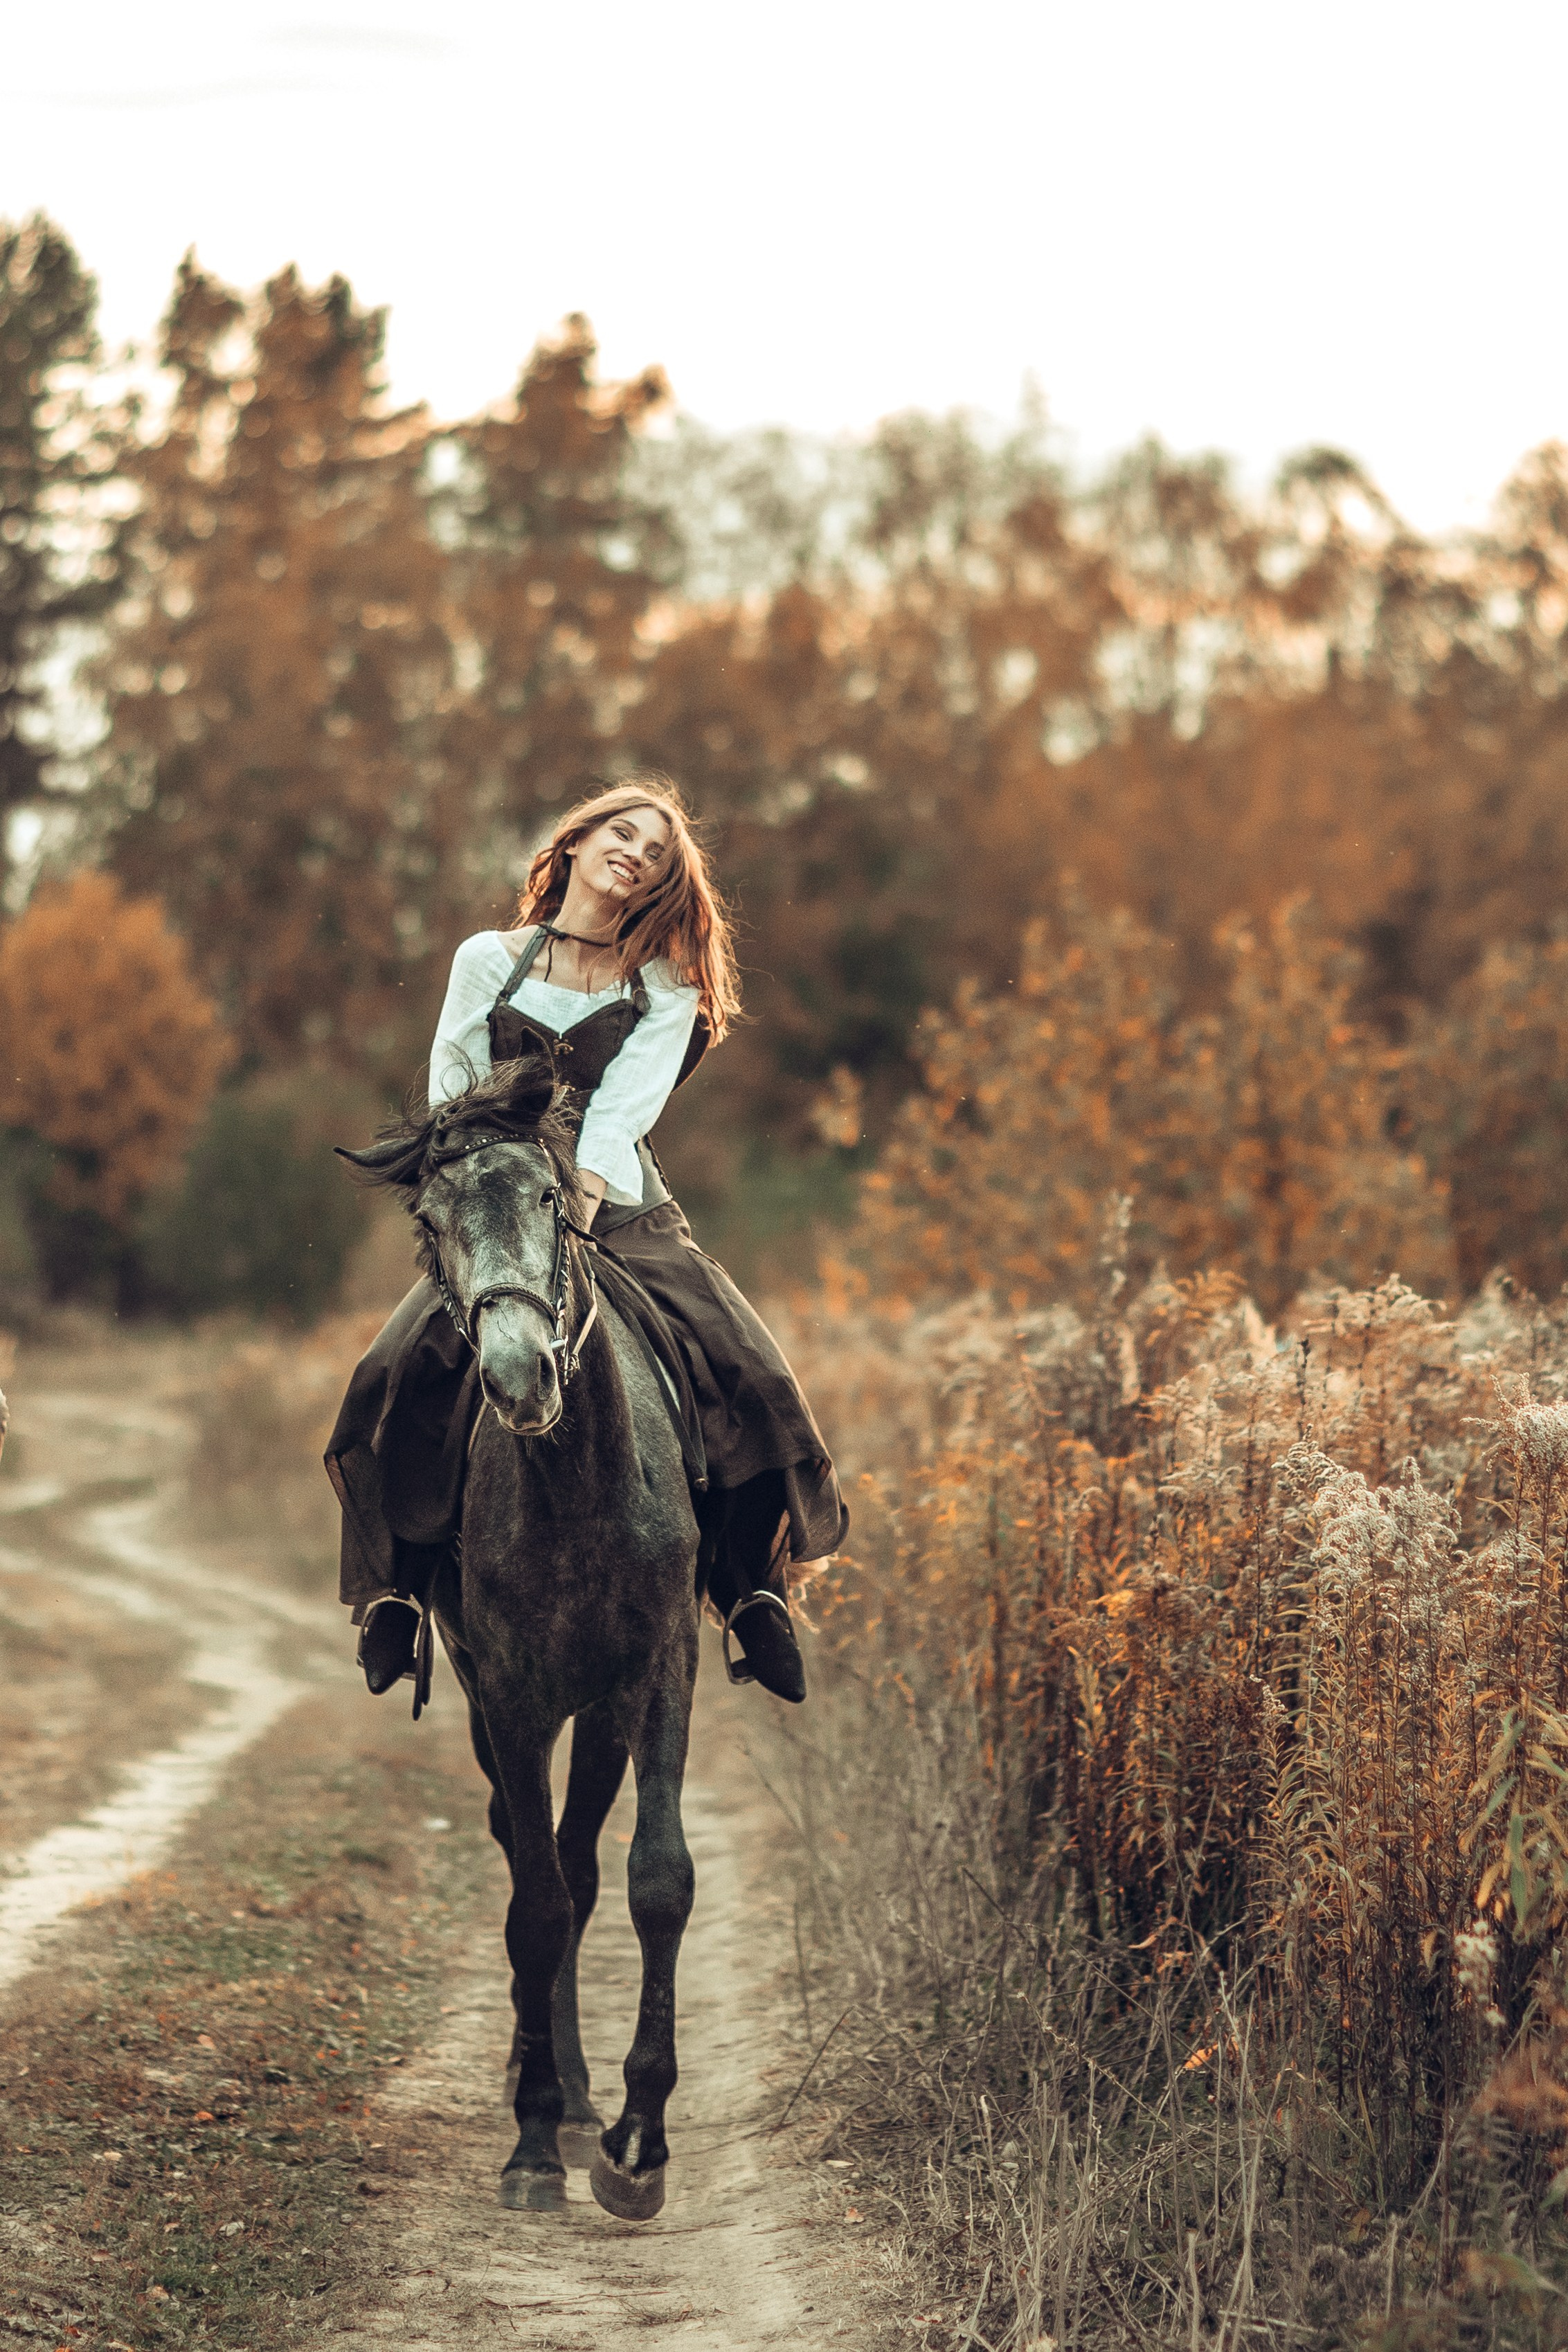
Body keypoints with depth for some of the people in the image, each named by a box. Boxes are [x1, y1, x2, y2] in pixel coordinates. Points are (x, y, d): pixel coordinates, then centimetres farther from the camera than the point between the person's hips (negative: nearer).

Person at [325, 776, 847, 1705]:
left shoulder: (663, 991, 8)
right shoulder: (488, 960, 11)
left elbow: (622, 1112, -7)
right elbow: (451, 1097, 6)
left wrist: (576, 1207, -23)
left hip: (624, 1214, 0)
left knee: (753, 1380, -21)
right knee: (399, 1376, -25)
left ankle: (752, 1588, -6)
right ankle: (397, 1590, -10)